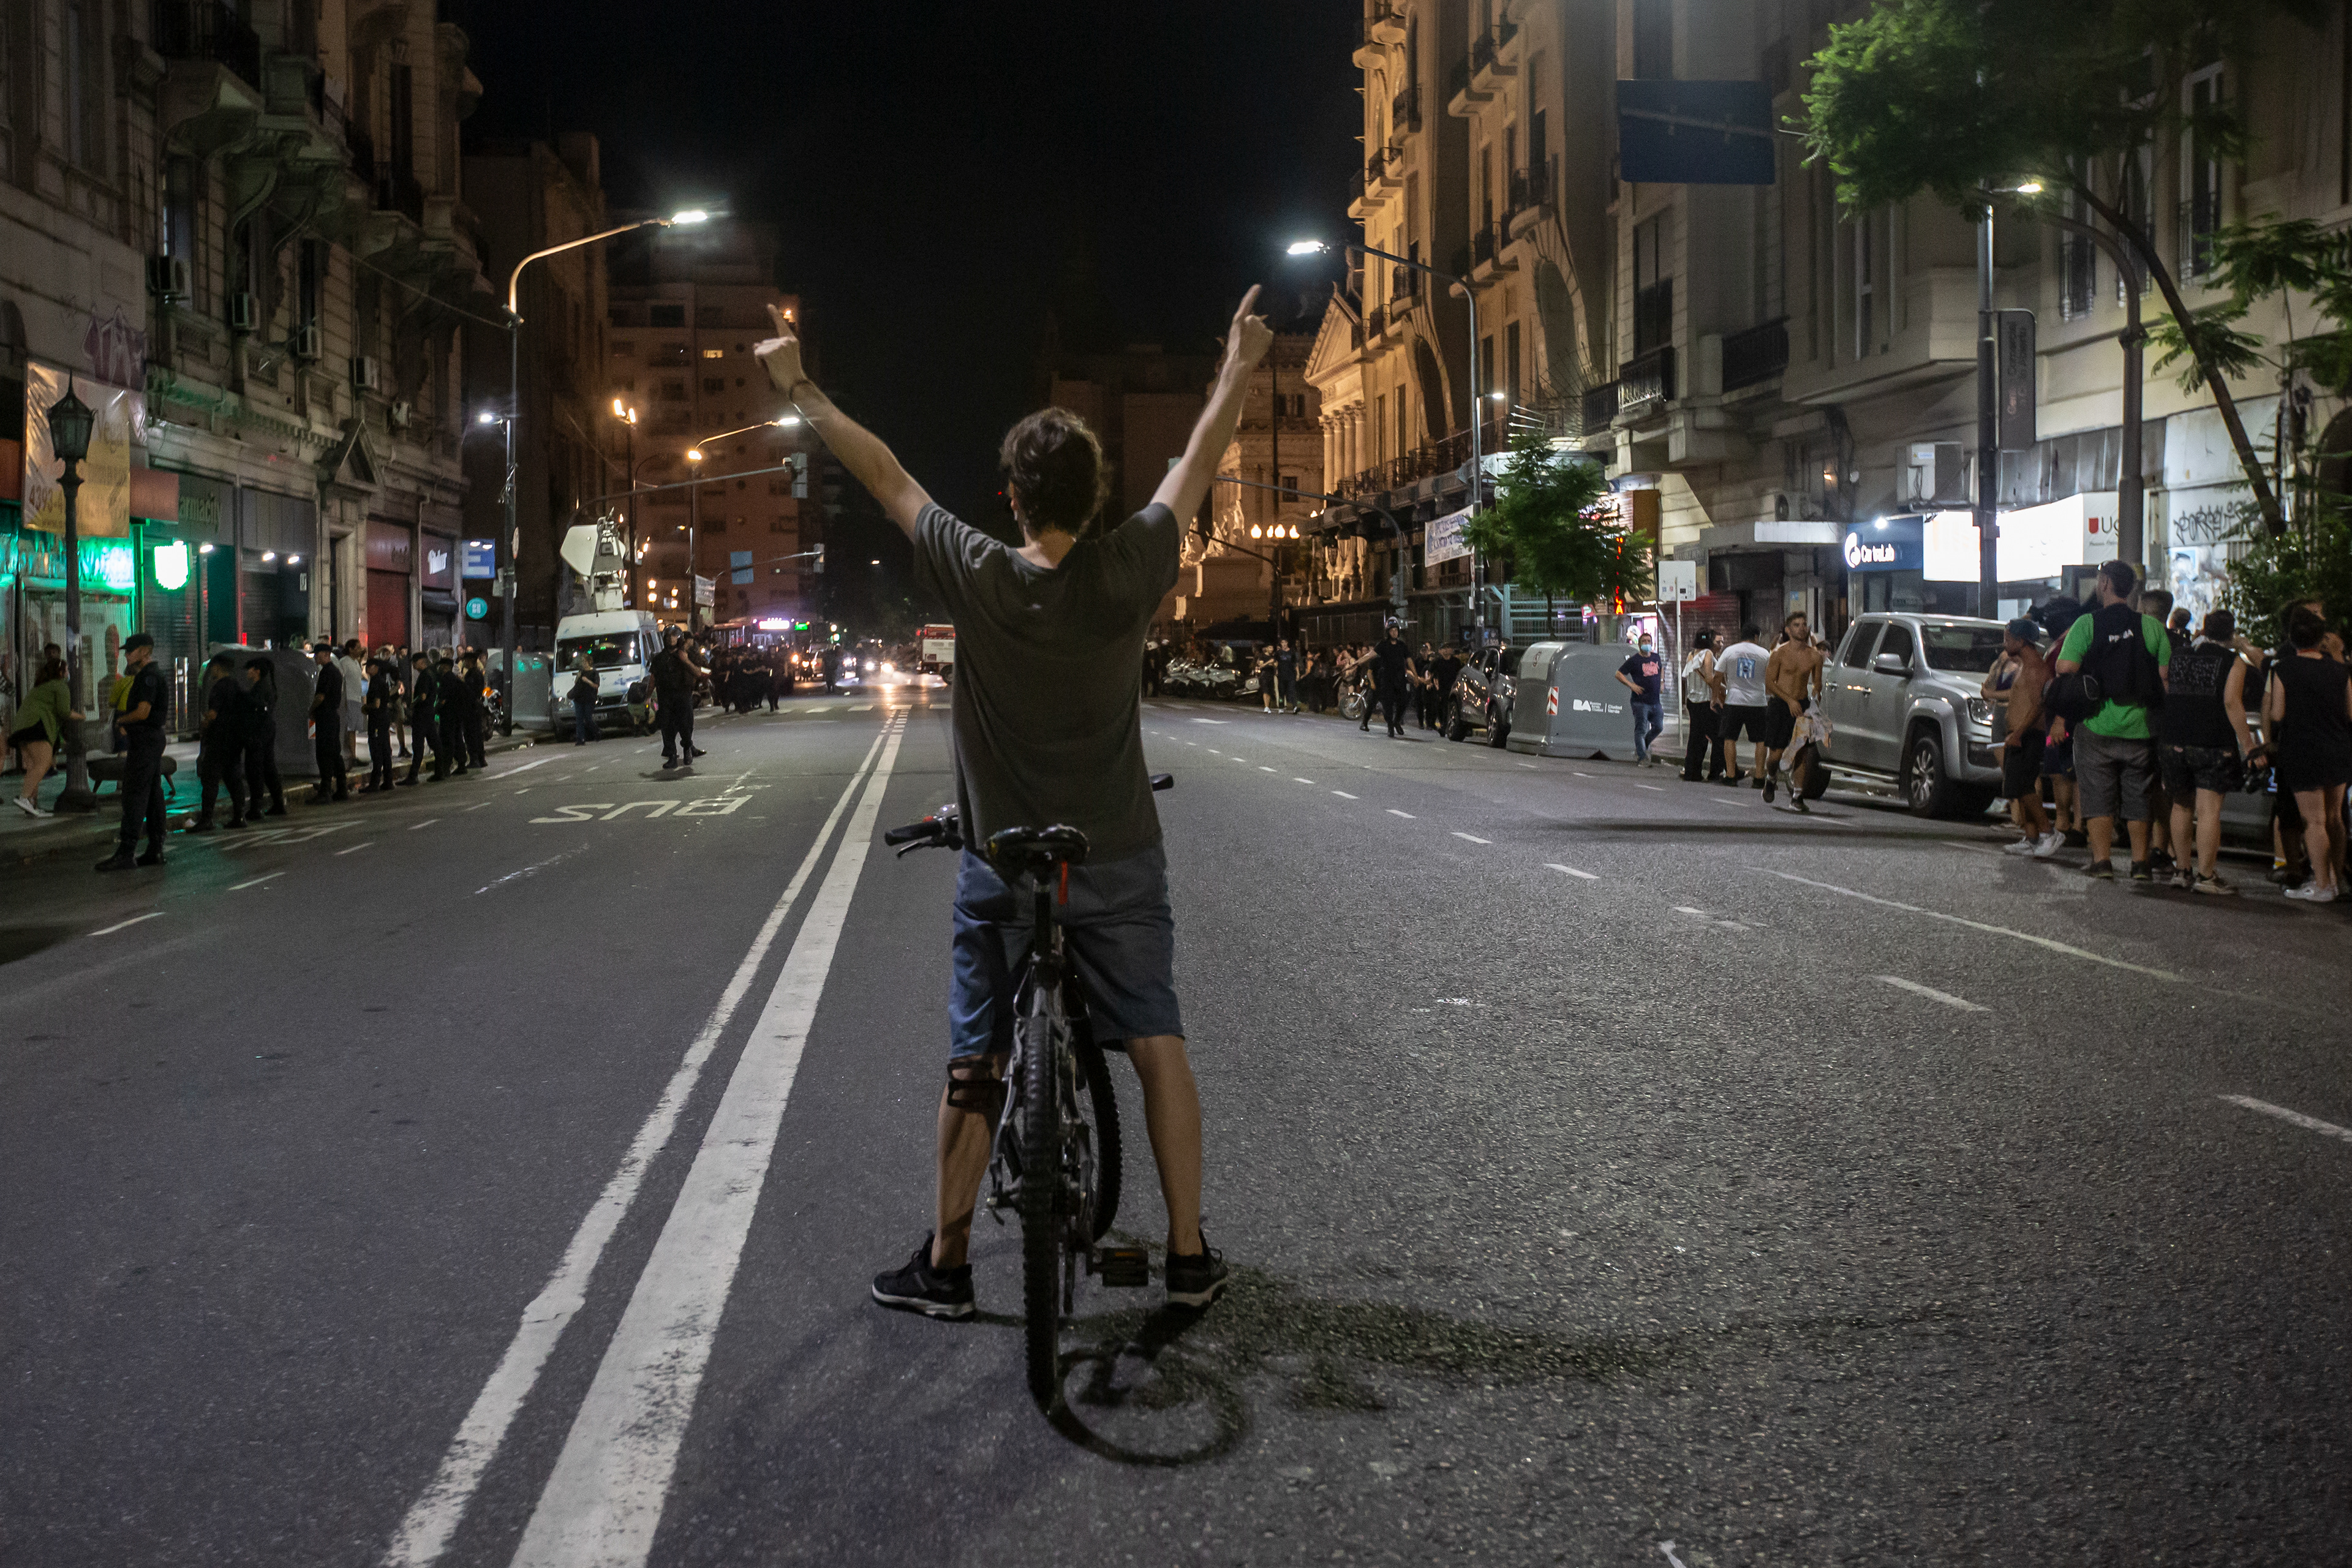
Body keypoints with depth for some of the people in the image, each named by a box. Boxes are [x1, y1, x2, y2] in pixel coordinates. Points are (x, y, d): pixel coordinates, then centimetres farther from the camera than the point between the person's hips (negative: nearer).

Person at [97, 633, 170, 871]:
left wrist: (121, 720, -4)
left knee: (134, 797, -11)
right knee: (153, 795, 11)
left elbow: (142, 713, -22)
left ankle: (125, 853, -12)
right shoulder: (155, 674, 18)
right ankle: (156, 850, 13)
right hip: (154, 739, 11)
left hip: (144, 743, -11)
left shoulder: (149, 676, -15)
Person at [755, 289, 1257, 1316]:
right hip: (1119, 865, 0)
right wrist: (1240, 371, 18)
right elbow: (1196, 468, 2)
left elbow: (885, 477, -2)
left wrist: (799, 392, 11)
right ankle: (1189, 1258, 13)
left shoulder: (975, 576, -14)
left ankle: (944, 1264, 18)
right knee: (1158, 1048, 9)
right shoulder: (1127, 572, -13)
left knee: (973, 1060, 9)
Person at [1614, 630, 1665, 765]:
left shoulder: (1656, 657, 11)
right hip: (1640, 702, -6)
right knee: (1641, 730, -6)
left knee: (1658, 727, 8)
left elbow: (1661, 669, 33)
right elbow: (1619, 674, -4)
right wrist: (1631, 685, -13)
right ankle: (1642, 758, -3)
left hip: (1655, 701, 6)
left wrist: (1662, 682, 17)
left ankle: (1642, 747, 29)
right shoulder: (1634, 660, -6)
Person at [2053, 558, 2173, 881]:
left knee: (2098, 796, 4)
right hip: (2141, 728, 2)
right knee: (2138, 797, 10)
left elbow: (2064, 668, -13)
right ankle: (2141, 863, 11)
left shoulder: (2086, 624, -7)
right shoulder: (2152, 627, 0)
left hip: (2097, 726, -2)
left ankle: (2102, 861, 2)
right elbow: (2166, 676, -1)